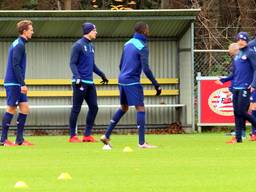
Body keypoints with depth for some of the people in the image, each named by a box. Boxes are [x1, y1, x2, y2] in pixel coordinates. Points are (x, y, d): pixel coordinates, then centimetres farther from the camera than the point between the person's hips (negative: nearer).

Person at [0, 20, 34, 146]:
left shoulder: (18, 44, 16)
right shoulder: (19, 45, -13)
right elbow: (15, 65, -20)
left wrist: (22, 84, 20)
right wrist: (22, 84, -20)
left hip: (17, 84, 9)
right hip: (13, 83, -9)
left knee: (25, 108, 5)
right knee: (11, 110, -5)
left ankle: (20, 139, 6)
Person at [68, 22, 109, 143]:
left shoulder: (91, 46, 16)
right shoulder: (78, 45, -9)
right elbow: (72, 63, -13)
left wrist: (101, 74, 27)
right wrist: (77, 77, -25)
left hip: (90, 83, 8)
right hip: (80, 83, -8)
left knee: (94, 107, 6)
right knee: (76, 109, -3)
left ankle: (87, 135, 12)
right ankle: (73, 136, 2)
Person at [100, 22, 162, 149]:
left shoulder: (127, 44, 13)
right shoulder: (142, 47, -12)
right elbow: (146, 69, -19)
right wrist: (156, 84, -15)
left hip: (122, 81, 8)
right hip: (132, 83, -8)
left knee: (123, 108, 21)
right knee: (140, 109, -6)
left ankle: (106, 136, 20)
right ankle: (142, 142, -11)